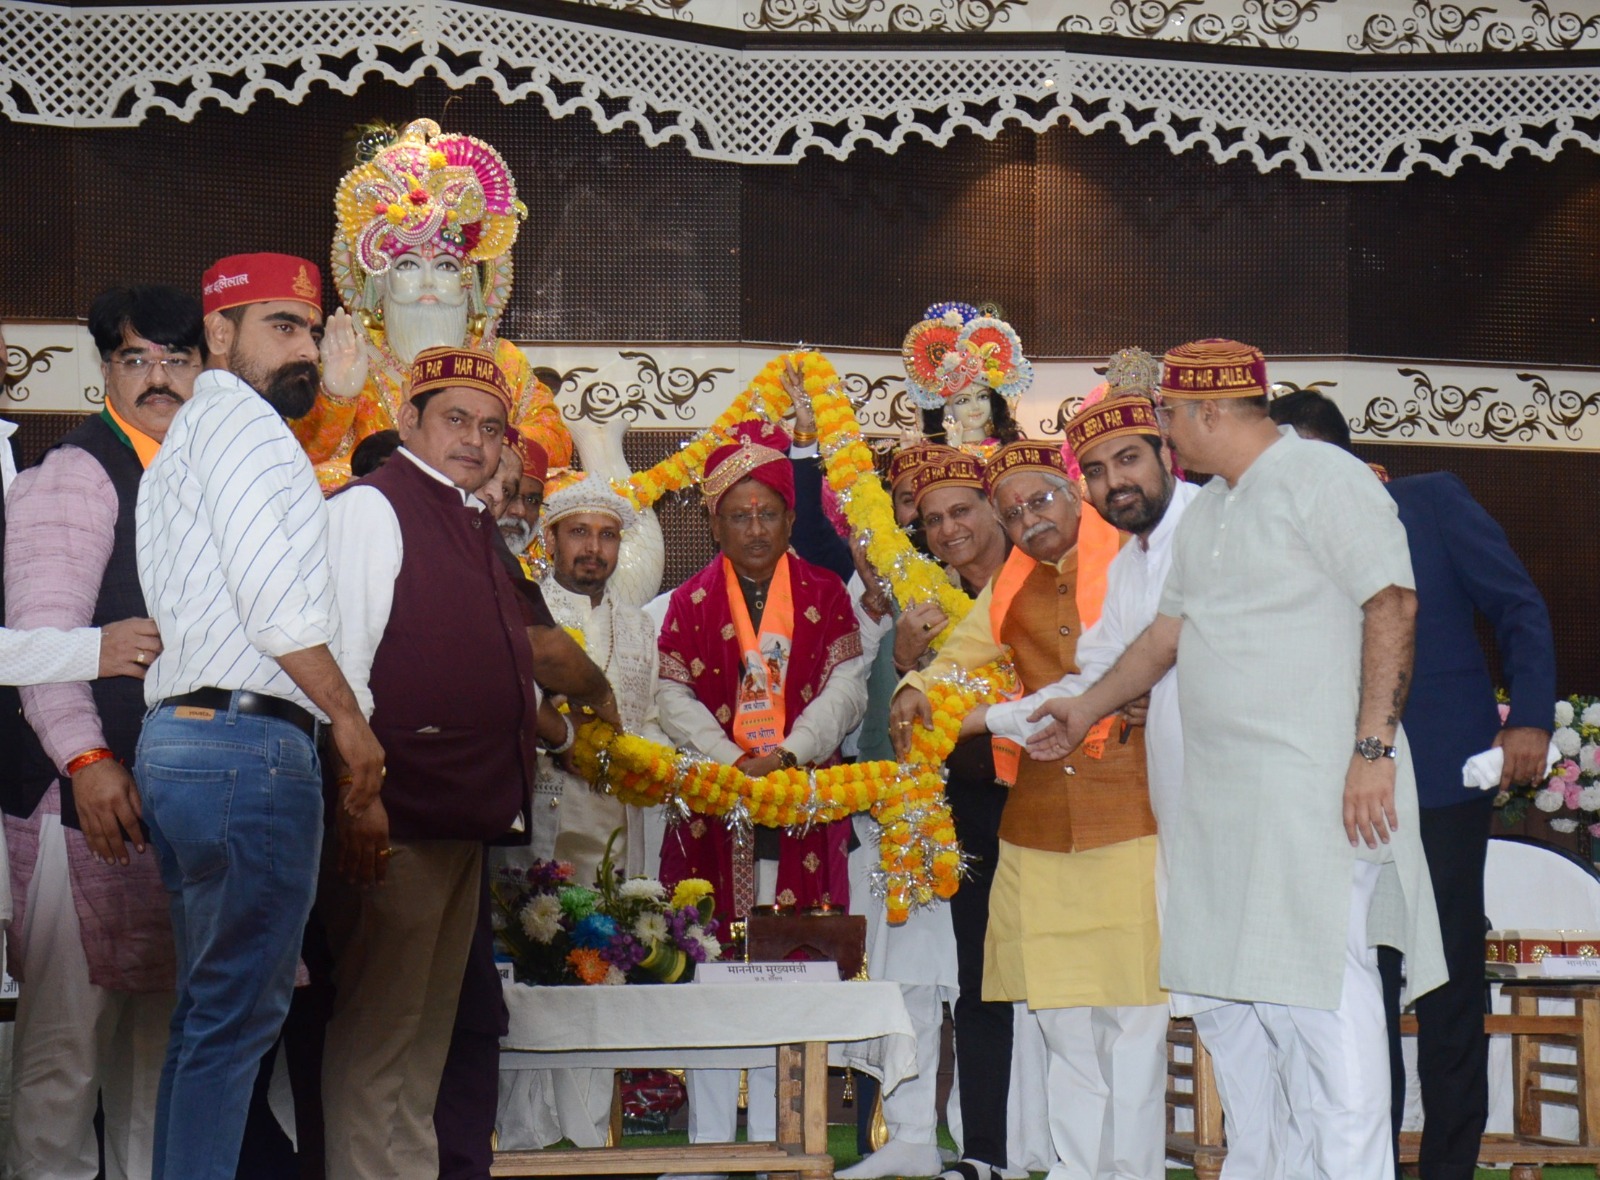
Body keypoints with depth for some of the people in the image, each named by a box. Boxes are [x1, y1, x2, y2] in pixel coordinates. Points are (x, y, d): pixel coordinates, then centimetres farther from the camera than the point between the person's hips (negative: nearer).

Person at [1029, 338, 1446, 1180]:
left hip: (1320, 788, -8)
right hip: (1232, 793, 8)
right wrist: (1086, 709, 36)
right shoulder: (1206, 513, 19)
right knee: (1269, 989, 7)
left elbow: (1392, 606, -14)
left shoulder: (1326, 480, -7)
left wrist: (1373, 748, -20)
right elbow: (1168, 632, 29)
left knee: (1327, 984, -11)